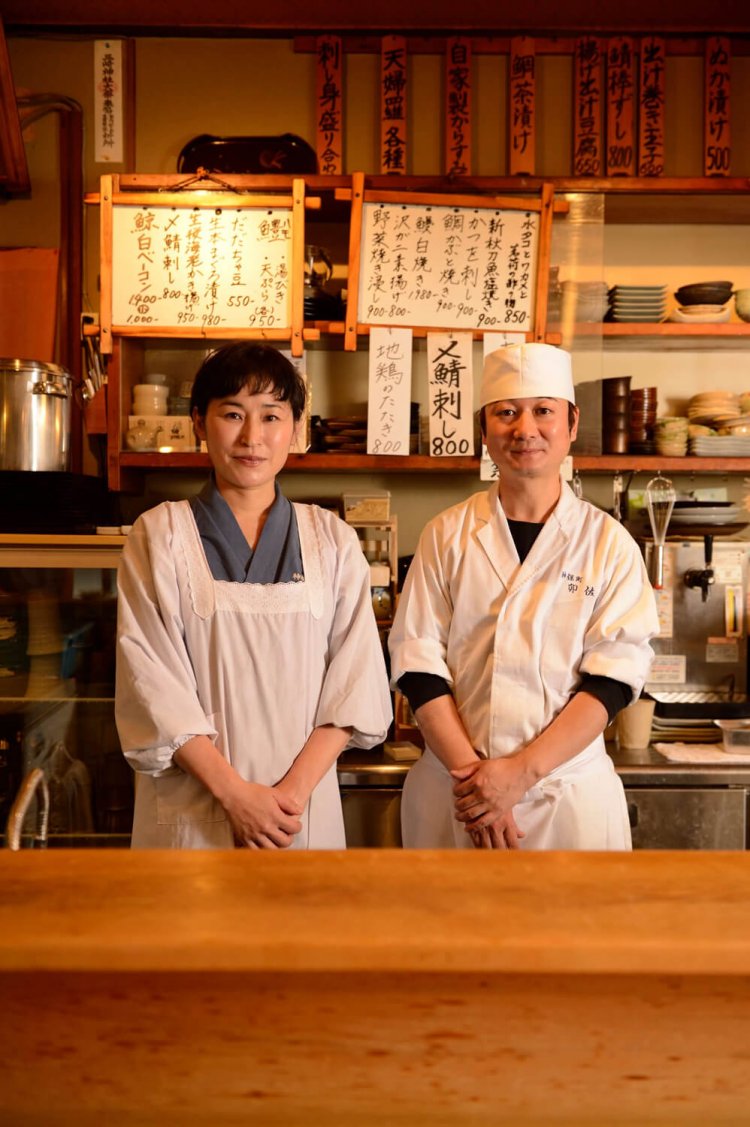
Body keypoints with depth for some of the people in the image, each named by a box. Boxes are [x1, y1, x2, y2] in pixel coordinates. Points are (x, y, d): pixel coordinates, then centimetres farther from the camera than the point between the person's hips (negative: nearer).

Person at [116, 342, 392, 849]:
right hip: (191, 807, -1)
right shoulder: (159, 535, 0)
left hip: (306, 805, 2)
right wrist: (235, 792, -13)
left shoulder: (333, 540, 4)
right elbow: (150, 680, -7)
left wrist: (295, 788, -12)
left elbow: (356, 678, -1)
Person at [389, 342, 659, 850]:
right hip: (455, 791, 1)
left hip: (572, 794, 0)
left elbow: (615, 674, -7)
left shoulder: (608, 542, -2)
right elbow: (417, 661, -4)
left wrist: (521, 771, -16)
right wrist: (471, 771, -14)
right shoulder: (447, 534, -1)